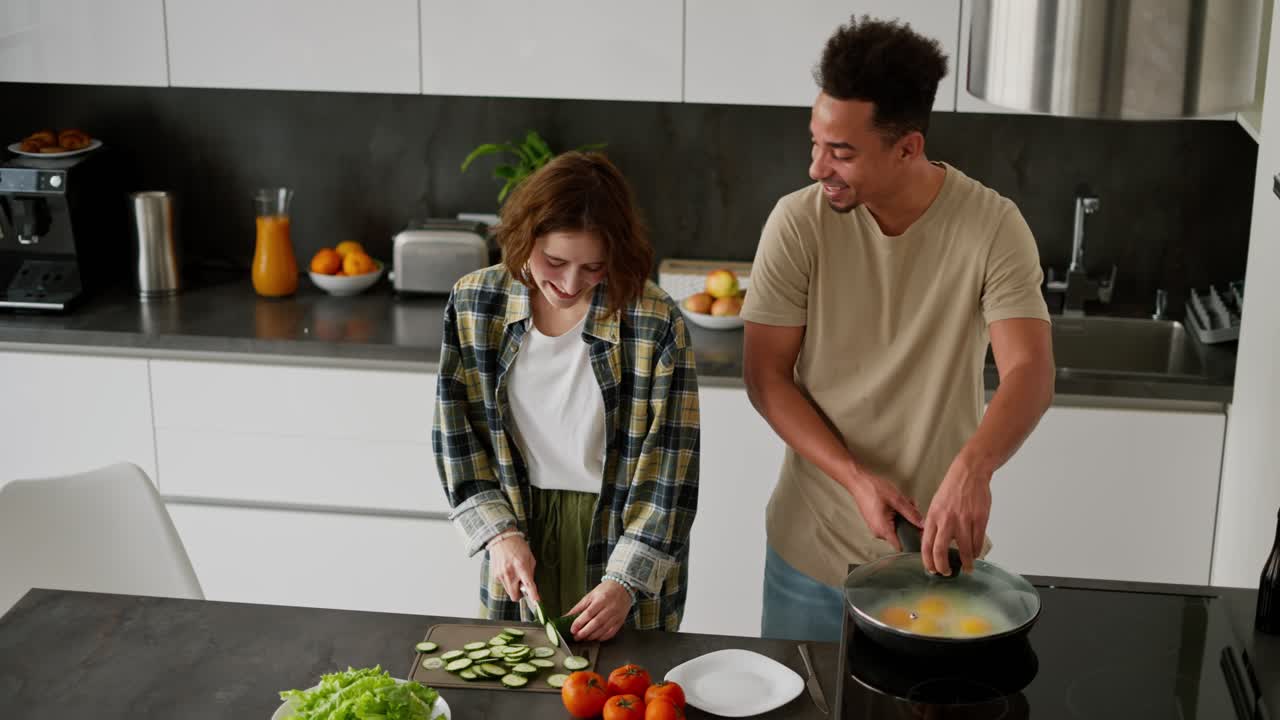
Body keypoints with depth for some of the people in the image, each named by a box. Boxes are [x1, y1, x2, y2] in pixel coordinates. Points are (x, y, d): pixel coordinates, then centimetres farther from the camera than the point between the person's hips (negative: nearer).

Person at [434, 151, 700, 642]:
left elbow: (668, 468, -15)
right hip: (519, 531, 3)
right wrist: (500, 533, -8)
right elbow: (455, 434, -1)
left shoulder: (656, 323, -18)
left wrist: (625, 581, -18)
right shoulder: (473, 303, -8)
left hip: (619, 534, -2)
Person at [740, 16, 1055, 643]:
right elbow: (766, 377, -8)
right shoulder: (798, 223, -12)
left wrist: (972, 468, -41)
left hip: (936, 544, 0)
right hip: (811, 545, 1)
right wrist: (856, 477, -20)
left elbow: (1030, 373, -21)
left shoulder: (993, 227, -14)